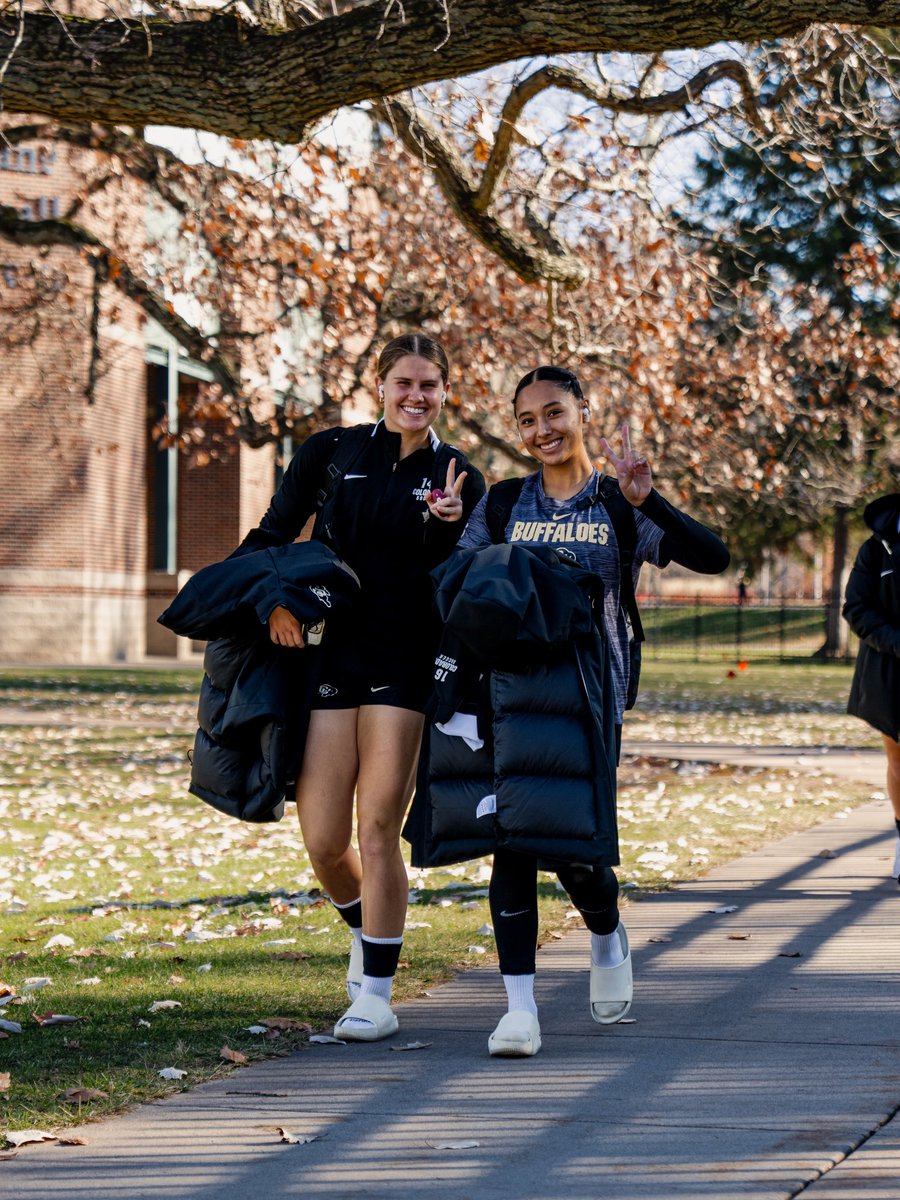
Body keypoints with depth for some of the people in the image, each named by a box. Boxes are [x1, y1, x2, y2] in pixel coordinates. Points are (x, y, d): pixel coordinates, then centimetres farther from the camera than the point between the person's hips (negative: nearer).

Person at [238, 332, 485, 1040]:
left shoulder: (461, 481, 7)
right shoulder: (331, 453, 8)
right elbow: (270, 537, 9)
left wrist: (453, 525, -14)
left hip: (406, 668, -1)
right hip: (328, 656, 1)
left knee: (377, 831, -9)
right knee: (323, 841, 0)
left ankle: (376, 994, 0)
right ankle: (365, 929, 31)